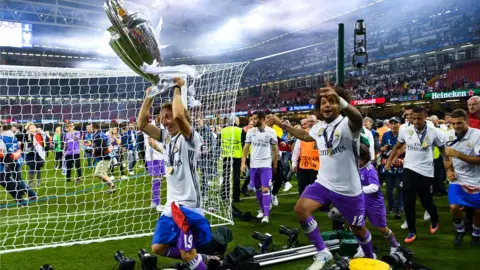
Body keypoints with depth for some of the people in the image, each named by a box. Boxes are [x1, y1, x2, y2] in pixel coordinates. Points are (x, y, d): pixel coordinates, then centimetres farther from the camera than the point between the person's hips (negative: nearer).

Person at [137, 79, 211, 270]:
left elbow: (179, 115, -32)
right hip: (171, 205, 8)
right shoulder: (166, 138, 9)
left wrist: (177, 89, -18)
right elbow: (141, 124, 7)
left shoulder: (191, 138, -13)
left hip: (188, 205, -8)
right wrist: (149, 97, 3)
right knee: (158, 248, 11)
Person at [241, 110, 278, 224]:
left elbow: (275, 149, 3)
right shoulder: (251, 131, 2)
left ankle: (266, 215, -6)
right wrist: (243, 162, -3)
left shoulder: (271, 132, -5)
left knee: (265, 189, -9)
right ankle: (261, 209, 29)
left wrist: (275, 165, 4)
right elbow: (246, 147, 5)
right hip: (253, 165, 3)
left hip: (266, 165, -3)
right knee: (257, 189, 12)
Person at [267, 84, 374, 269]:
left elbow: (358, 118, -44)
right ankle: (323, 253, -1)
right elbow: (305, 136, 27)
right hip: (323, 184, 5)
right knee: (300, 209, -17)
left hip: (348, 190, -5)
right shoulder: (319, 127, 3)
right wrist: (282, 124, 25)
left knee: (358, 229, 13)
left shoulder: (347, 124, -18)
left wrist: (340, 99, -65)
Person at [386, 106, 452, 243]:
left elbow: (443, 150, 4)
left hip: (426, 172, -1)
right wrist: (389, 161, 12)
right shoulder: (405, 131, -5)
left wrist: (449, 167, -1)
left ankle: (435, 220, 44)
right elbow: (397, 147, 13)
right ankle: (412, 231, 16)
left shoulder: (434, 132, -9)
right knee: (408, 202, 0)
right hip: (409, 170, 1)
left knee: (427, 201, 10)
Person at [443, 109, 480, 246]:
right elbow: (446, 154, 14)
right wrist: (449, 170, 0)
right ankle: (460, 231, 20)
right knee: (453, 207, -9)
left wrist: (457, 154, -29)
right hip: (457, 179, 3)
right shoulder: (449, 135, -2)